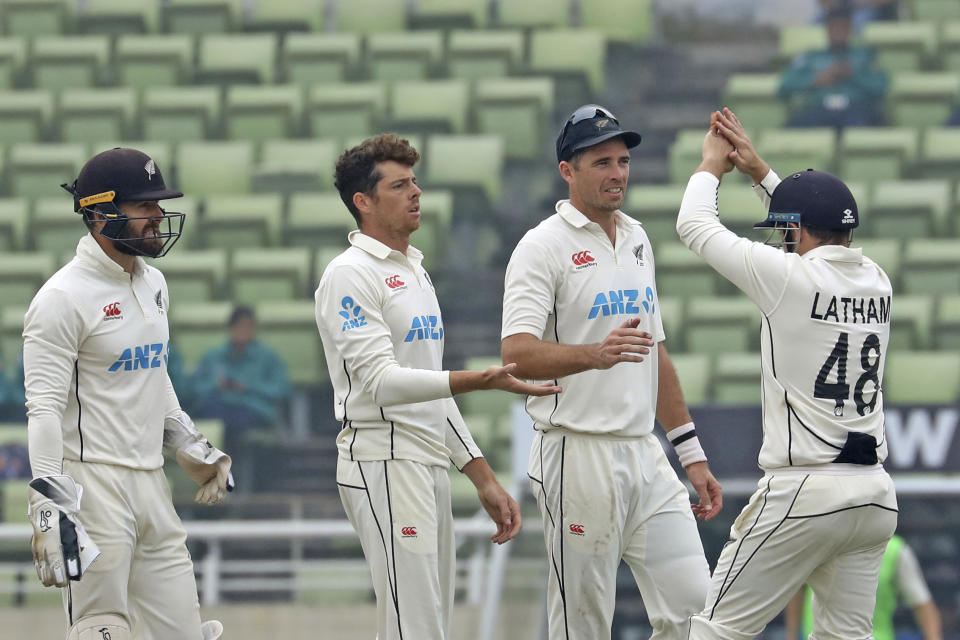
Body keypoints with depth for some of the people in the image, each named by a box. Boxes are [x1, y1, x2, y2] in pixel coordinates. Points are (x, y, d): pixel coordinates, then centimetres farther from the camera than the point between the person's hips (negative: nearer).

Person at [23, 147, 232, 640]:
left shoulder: (152, 284, 14)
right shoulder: (64, 298, -13)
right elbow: (44, 409, -17)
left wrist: (190, 446, 27)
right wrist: (49, 505, -23)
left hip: (152, 484, 8)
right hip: (93, 484, -8)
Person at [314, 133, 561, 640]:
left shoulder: (414, 271, 20)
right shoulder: (350, 275, -9)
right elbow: (381, 382, -20)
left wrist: (484, 480, 18)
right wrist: (479, 381, -31)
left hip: (431, 465, 9)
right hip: (383, 462, -9)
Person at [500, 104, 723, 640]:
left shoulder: (636, 239, 16)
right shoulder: (544, 246, -8)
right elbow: (517, 354, -20)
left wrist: (692, 454, 19)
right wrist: (595, 354, -38)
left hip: (645, 455, 7)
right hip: (579, 456, -7)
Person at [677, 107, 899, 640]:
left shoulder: (789, 276, -10)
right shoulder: (875, 281, 9)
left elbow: (694, 225, 2)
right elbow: (821, 233, 31)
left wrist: (712, 165, 19)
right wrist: (760, 172, 33)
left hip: (803, 492, -7)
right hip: (875, 495, 7)